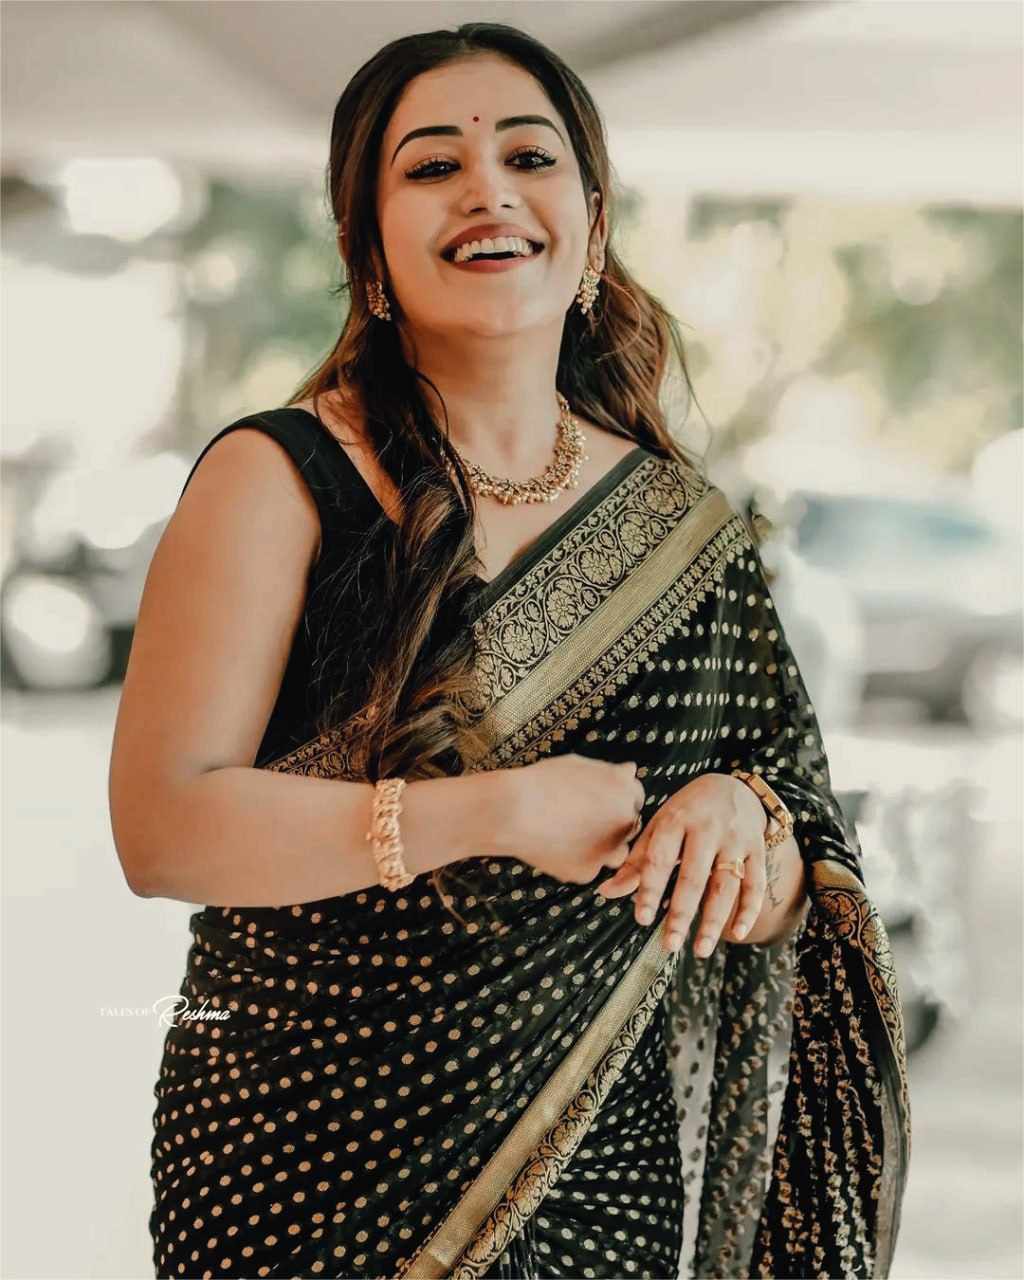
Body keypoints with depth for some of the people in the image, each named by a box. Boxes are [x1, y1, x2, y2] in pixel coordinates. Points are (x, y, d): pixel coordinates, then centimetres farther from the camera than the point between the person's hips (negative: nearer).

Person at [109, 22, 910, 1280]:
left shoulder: (683, 528, 5)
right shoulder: (279, 481, -7)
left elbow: (793, 904, 8)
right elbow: (162, 826, -16)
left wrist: (742, 828, -14)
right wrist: (500, 813, -20)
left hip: (608, 1173, 4)